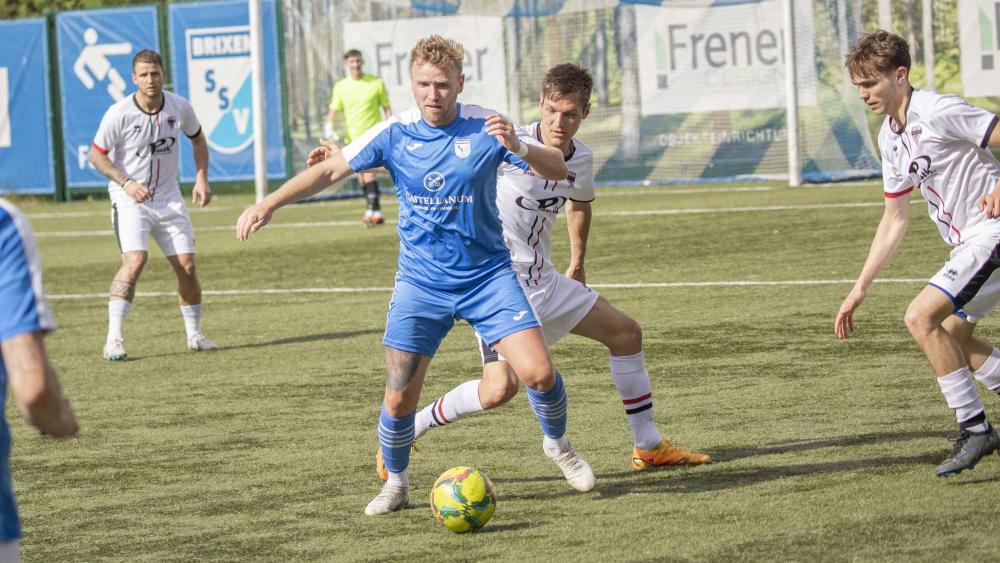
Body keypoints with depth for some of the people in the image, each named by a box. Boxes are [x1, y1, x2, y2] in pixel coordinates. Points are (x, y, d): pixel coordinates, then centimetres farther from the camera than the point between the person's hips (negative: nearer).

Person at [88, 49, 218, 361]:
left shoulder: (179, 107, -5)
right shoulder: (119, 114, -16)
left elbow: (197, 138, 15)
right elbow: (96, 155, -7)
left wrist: (201, 178, 3)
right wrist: (126, 182, -20)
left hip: (169, 198, 4)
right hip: (129, 199, -4)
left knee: (187, 266, 0)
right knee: (134, 261, -24)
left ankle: (194, 334, 20)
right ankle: (114, 339, -20)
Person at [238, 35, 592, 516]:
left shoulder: (484, 127, -9)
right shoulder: (395, 133, -5)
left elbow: (558, 170, -13)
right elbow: (331, 169, 2)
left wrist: (517, 147, -33)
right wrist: (269, 204, -8)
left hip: (487, 275, -1)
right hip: (420, 284, 1)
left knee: (539, 372, -14)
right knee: (399, 398, -5)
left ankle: (557, 445, 17)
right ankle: (396, 483, 21)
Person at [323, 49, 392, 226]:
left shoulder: (376, 83, 1)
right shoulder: (340, 86, 7)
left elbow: (387, 108, 6)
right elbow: (334, 110, 8)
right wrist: (329, 127, -11)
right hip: (353, 137, 4)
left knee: (368, 169, -21)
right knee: (361, 176, 7)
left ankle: (373, 210, -25)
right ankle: (376, 213, 18)